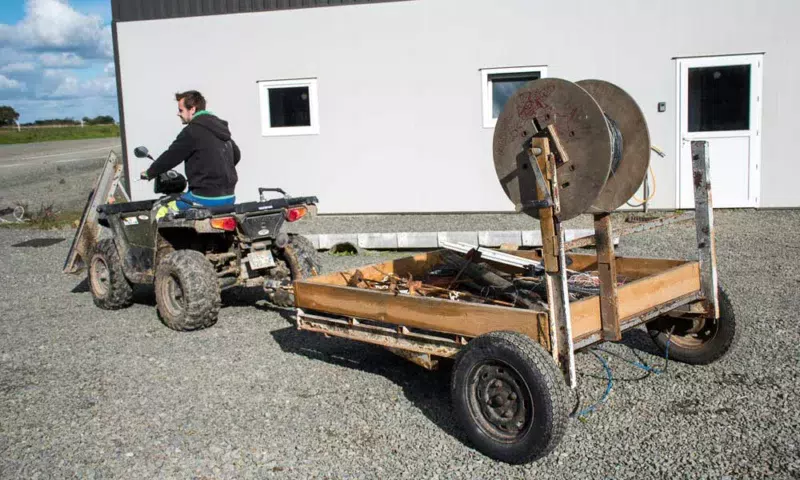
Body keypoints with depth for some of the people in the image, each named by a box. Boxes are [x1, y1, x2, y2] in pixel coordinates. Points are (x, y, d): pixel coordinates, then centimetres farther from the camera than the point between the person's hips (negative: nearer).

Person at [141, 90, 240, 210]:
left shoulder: (193, 130, -9)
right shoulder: (220, 127, 15)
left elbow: (171, 157, -6)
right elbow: (236, 155, 24)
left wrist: (149, 173, 8)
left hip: (207, 198, -8)